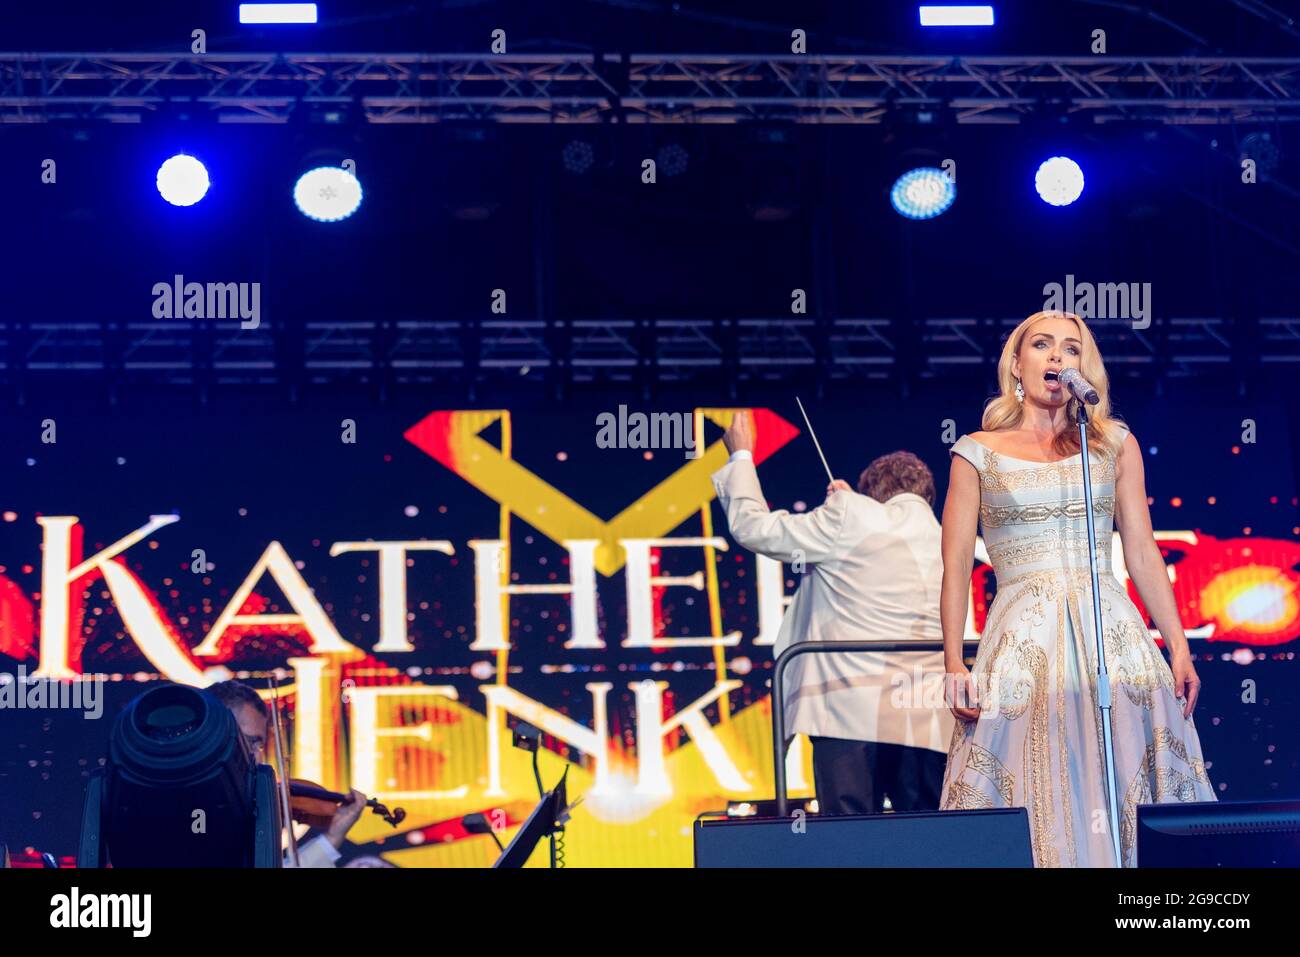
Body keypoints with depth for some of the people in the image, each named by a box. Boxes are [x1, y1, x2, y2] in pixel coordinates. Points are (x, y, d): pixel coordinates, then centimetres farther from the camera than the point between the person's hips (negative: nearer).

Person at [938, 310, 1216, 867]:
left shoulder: (1115, 444, 13)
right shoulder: (978, 453, 8)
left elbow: (1142, 554, 10)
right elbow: (956, 565, 3)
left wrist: (1178, 647, 2)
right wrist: (954, 664, -7)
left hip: (1112, 630, 2)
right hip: (1023, 639, -1)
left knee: (1123, 786, -3)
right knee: (1035, 796, -5)